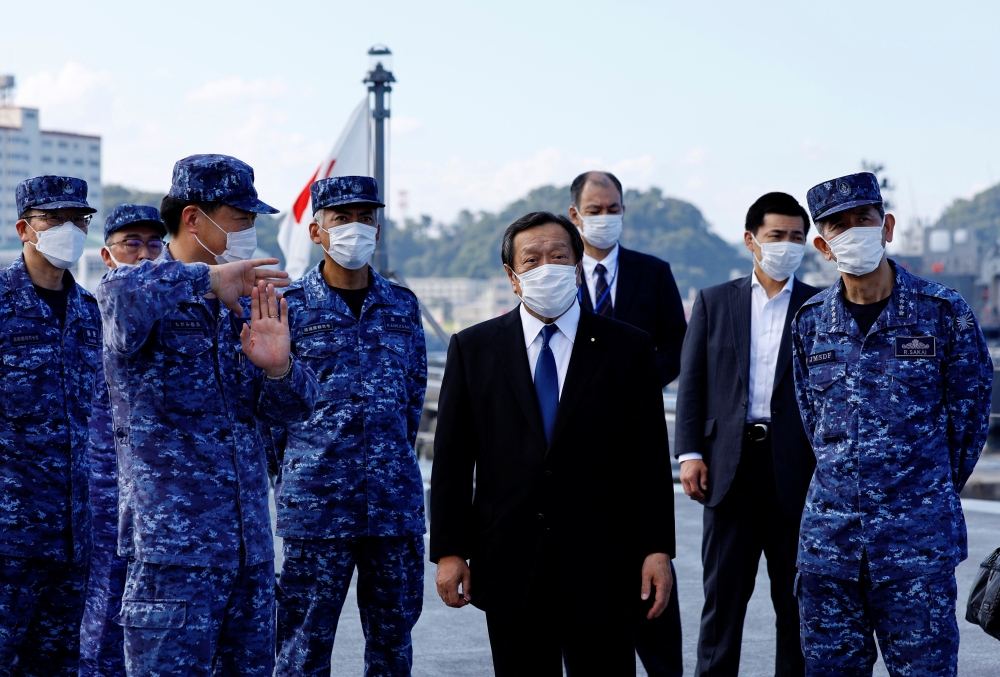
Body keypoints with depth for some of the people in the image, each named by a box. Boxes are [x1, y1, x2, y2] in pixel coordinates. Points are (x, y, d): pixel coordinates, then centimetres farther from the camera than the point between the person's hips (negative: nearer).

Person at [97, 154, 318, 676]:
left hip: (251, 547, 7)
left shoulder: (241, 306, 15)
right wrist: (205, 278, -23)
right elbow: (122, 296, -33)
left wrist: (278, 368, -10)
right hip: (173, 546, -7)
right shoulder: (151, 299, -6)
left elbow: (287, 409, 11)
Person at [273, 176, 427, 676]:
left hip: (394, 499, 4)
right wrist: (294, 468, 6)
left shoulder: (402, 306, 11)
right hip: (315, 499, -3)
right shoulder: (289, 306, 0)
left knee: (393, 635, 8)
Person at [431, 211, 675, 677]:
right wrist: (449, 551, -1)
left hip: (599, 568, -1)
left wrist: (657, 550, -4)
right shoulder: (473, 349, 6)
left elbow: (650, 459, 2)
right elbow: (451, 460, 5)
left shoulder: (626, 348, 4)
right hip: (509, 565, 1)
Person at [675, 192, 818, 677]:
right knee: (723, 594, 4)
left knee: (795, 597, 5)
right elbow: (692, 382, 7)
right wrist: (690, 453, -3)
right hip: (729, 465, 1)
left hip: (795, 469, 0)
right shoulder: (713, 302, 10)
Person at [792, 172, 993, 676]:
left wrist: (931, 491, 10)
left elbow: (969, 410, 4)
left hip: (917, 538, -3)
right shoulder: (811, 321, 6)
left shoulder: (942, 311, -4)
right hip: (829, 533, 4)